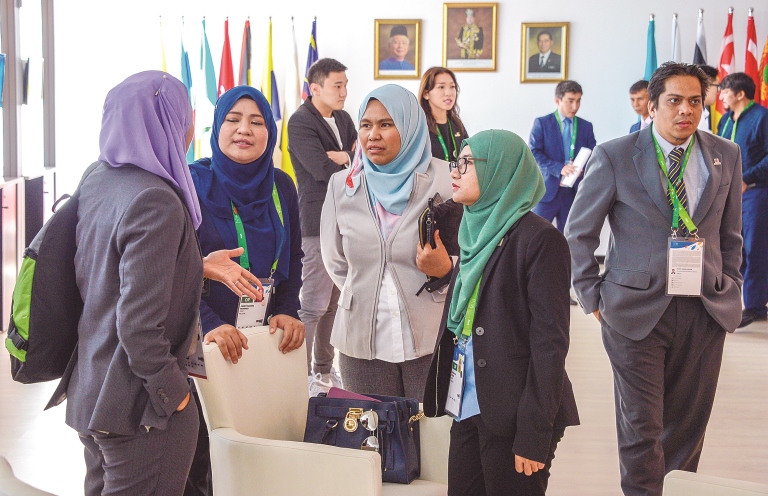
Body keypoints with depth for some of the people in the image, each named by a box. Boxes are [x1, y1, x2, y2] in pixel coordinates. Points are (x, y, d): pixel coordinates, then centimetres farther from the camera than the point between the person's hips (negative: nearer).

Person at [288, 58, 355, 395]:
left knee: (335, 301, 13)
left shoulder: (343, 119, 15)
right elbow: (323, 169, -22)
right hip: (320, 223, -8)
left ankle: (324, 369, 24)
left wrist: (343, 158, -12)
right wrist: (354, 158, -6)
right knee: (314, 305, -6)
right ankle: (301, 376, 3)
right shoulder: (301, 122, -11)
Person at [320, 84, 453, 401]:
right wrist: (363, 295, 10)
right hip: (362, 339, 2)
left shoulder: (443, 181, -3)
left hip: (430, 338, -2)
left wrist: (445, 271, -17)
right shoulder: (343, 185, 7)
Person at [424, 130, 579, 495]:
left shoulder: (538, 238, -12)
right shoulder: (477, 231, 12)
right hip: (469, 409, 7)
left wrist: (534, 434, -18)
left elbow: (549, 342, -15)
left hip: (513, 414, -7)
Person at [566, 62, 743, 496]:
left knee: (690, 422, 10)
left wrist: (731, 293, 10)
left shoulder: (726, 156, 6)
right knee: (641, 426, 1)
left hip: (706, 310, 3)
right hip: (638, 309, -3)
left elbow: (730, 235, 15)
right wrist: (593, 298, 0)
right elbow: (579, 234, 2)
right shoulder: (615, 157, -5)